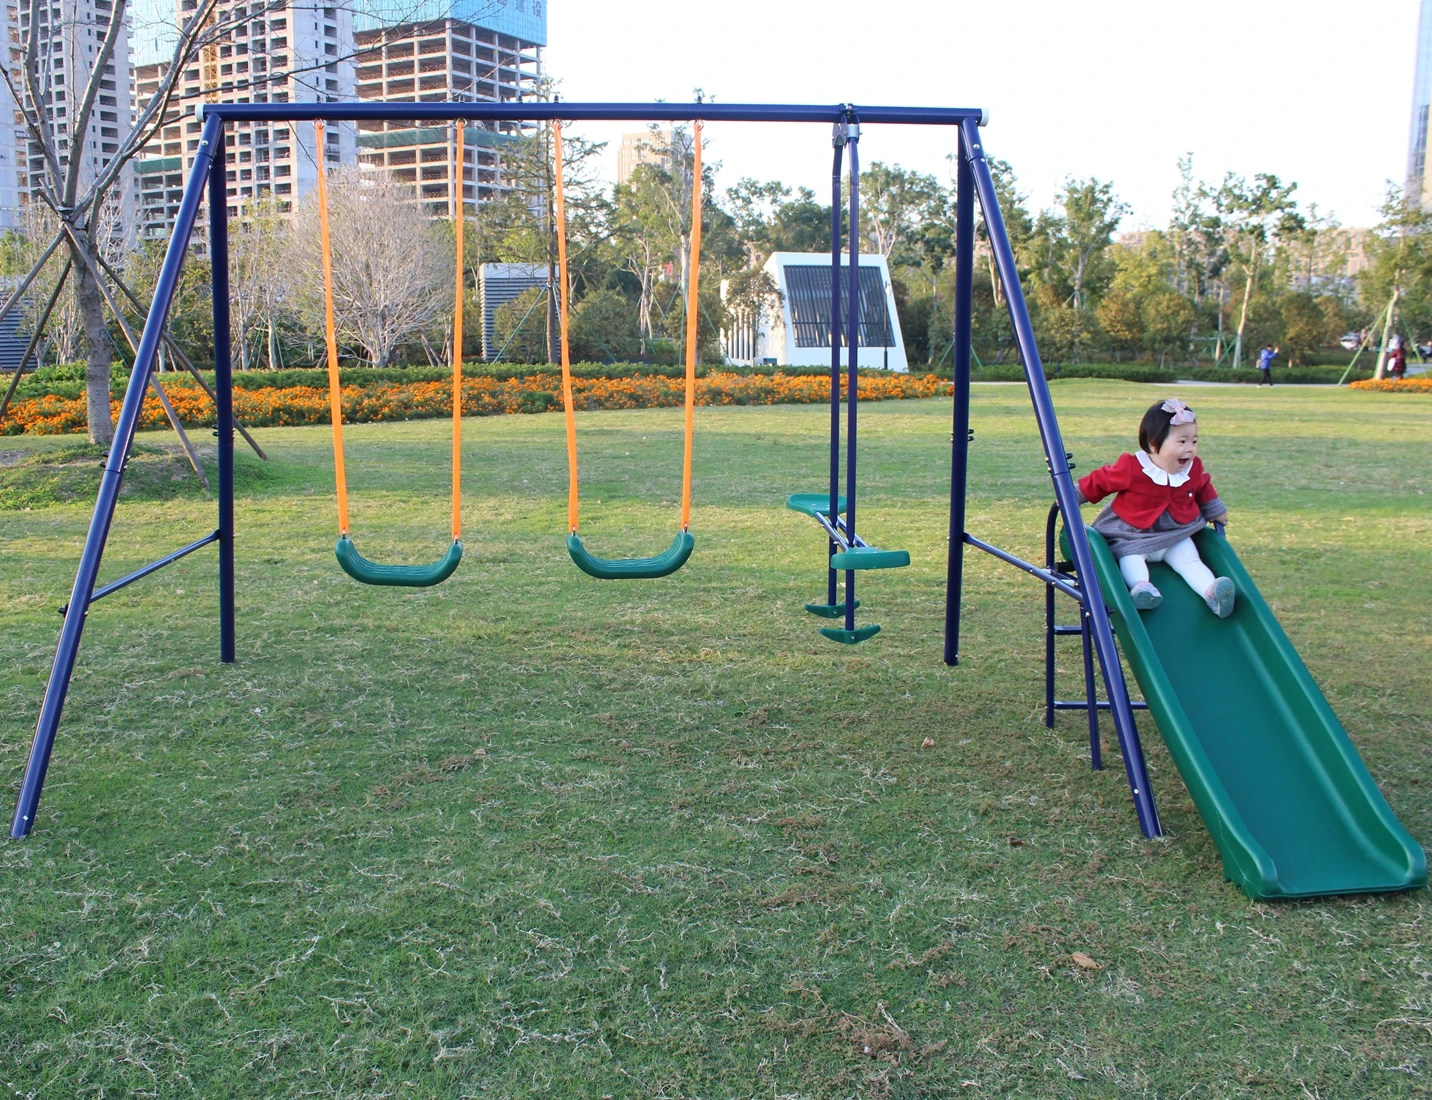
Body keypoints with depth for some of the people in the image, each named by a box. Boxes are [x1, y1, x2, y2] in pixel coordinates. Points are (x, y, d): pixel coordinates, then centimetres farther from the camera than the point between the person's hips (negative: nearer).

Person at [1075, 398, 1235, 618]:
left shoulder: (1194, 470, -1)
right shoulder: (1130, 468, -18)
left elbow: (1204, 490, 21)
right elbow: (1100, 480, -7)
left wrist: (1215, 511, 32)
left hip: (1176, 536, 3)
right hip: (1133, 537, -3)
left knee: (1191, 561, -18)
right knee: (1130, 558, -31)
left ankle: (1211, 592, -34)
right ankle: (1141, 586, -52)